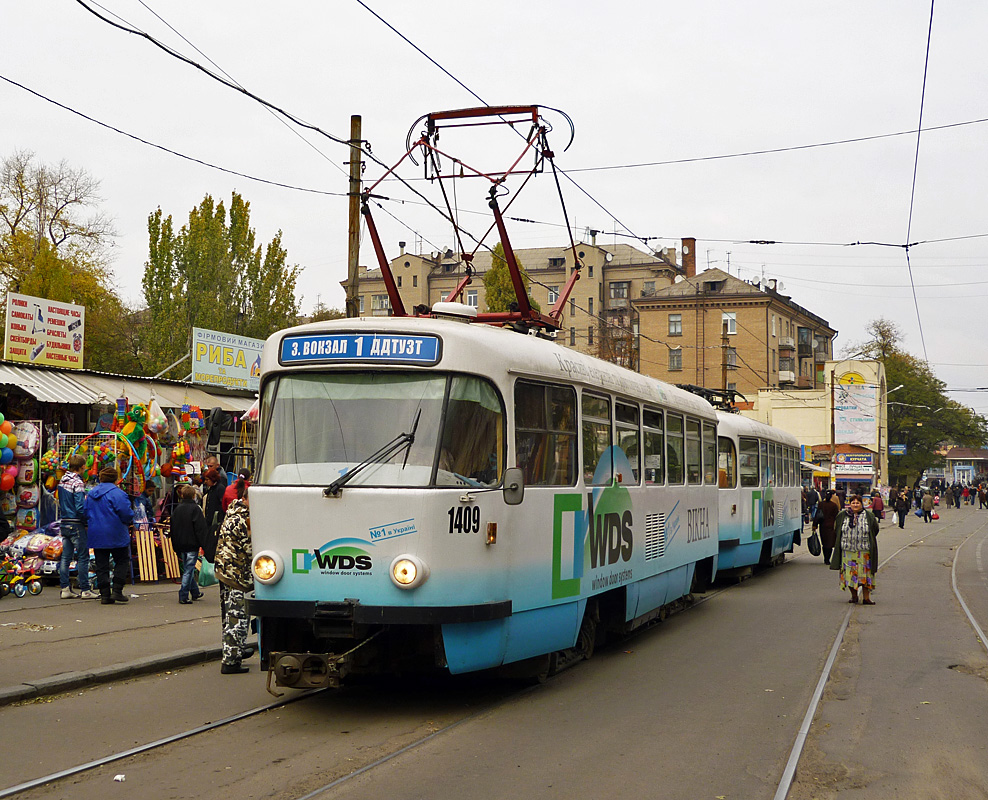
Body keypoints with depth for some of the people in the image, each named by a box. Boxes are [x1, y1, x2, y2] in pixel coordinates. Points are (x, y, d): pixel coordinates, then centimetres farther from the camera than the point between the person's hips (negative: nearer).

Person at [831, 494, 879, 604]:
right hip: (847, 551, 2)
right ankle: (854, 595, 16)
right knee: (850, 573, 3)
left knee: (865, 573, -2)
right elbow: (838, 530, 18)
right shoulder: (842, 516, 5)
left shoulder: (869, 516, 1)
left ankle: (866, 597, 3)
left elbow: (875, 530, 8)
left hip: (864, 551, -1)